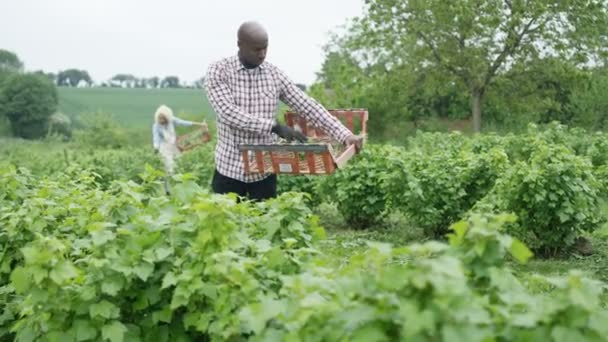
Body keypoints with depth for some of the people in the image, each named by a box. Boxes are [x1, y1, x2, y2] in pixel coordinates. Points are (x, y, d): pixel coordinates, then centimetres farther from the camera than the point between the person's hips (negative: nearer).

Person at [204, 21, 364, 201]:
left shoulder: (274, 74, 2)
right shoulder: (219, 71, -7)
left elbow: (308, 106, -1)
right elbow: (228, 112, -21)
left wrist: (344, 134, -11)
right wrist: (274, 127, -28)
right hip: (230, 168, -2)